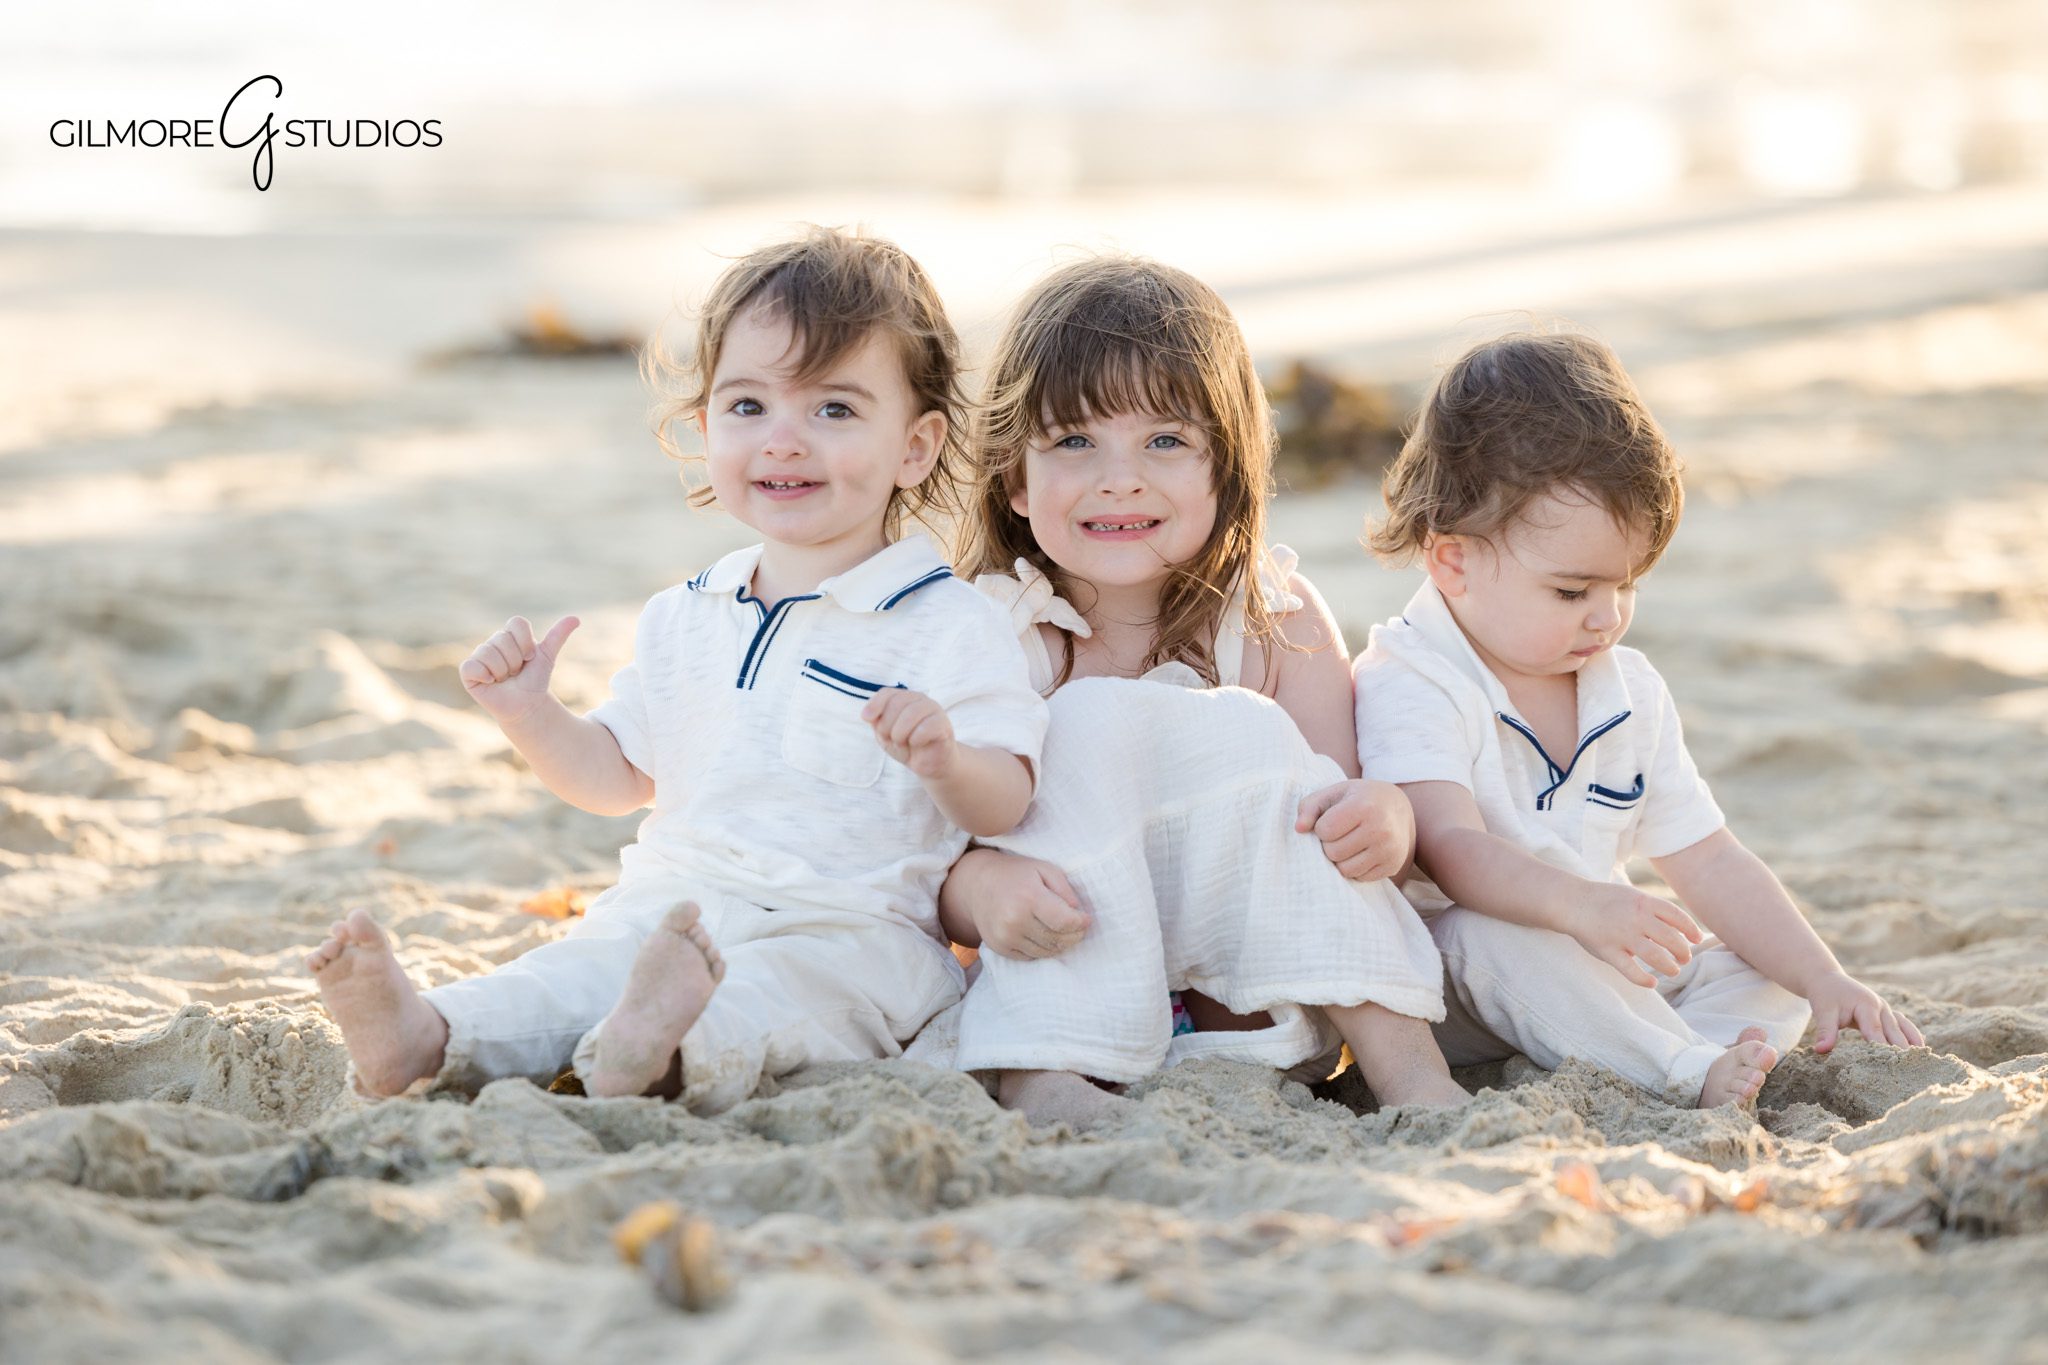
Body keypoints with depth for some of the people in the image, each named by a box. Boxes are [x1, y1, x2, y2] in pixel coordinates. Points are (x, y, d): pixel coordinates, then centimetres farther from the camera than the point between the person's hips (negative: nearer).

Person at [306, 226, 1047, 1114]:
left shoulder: (948, 626, -2)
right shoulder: (682, 619, 17)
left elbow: (1005, 806, -8)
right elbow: (619, 775, 25)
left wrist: (948, 763, -30)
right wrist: (529, 717, 6)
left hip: (851, 930, -6)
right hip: (673, 904, 6)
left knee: (780, 984, -38)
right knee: (573, 969, -23)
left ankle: (674, 1050, -67)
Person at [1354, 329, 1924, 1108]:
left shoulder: (1631, 693, 7)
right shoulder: (1410, 688, -16)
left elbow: (1709, 863, 9)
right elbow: (1452, 847, -33)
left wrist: (1822, 981, -3)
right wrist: (1579, 906, -52)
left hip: (1590, 970, 8)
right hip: (1435, 976, -7)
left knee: (1762, 980, -5)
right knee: (1491, 938, -37)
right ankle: (1693, 1074, -32)